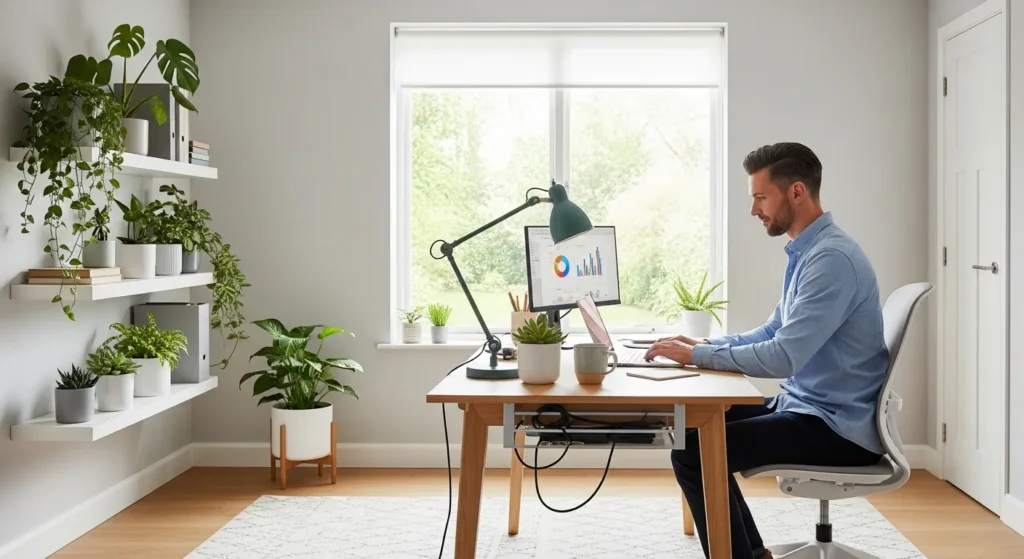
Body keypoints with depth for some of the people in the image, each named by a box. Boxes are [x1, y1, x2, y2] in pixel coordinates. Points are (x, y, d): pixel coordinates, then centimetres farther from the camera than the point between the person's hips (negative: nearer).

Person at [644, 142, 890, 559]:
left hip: (837, 426, -10)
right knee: (698, 427, 14)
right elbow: (772, 333, 18)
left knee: (694, 452, -18)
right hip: (804, 406, 10)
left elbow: (783, 357, -28)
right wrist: (704, 344, 3)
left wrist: (696, 356, -19)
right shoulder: (806, 251, 11)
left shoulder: (831, 258, -22)